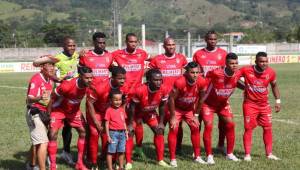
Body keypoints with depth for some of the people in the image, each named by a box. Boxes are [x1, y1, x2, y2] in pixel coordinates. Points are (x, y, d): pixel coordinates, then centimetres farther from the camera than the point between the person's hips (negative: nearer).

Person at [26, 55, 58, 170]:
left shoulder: (50, 80, 6)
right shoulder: (36, 79, -19)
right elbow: (29, 98, -31)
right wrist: (39, 98, -50)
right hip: (34, 113, -9)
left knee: (37, 142, 23)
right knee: (43, 143, -17)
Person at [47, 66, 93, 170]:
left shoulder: (88, 85, -22)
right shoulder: (67, 85, -36)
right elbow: (53, 98, -22)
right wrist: (48, 115, -16)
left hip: (74, 110, 5)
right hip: (59, 110, -5)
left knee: (83, 132, 0)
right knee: (53, 134, -12)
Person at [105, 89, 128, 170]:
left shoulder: (122, 109, 9)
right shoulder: (109, 110, -8)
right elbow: (107, 124, -8)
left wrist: (126, 132, 12)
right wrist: (108, 136, -11)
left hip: (122, 133, 6)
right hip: (113, 133, -6)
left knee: (121, 151, 13)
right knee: (111, 151, -1)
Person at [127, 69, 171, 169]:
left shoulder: (163, 90, -26)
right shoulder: (140, 90, -39)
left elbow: (162, 106, -8)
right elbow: (132, 107, -25)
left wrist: (161, 122, -4)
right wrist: (130, 123, -20)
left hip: (151, 113, 4)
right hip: (136, 113, -4)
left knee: (159, 131, -1)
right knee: (129, 132, -13)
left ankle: (160, 160, 11)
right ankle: (128, 162, -5)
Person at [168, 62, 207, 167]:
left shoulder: (202, 82, -23)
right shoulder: (179, 82, -36)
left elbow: (201, 99, -6)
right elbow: (171, 99, -24)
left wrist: (195, 115, -2)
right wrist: (173, 117, -19)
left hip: (190, 109, 4)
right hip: (176, 108, -4)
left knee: (195, 128, 4)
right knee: (173, 130, -13)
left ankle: (197, 156, 16)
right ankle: (173, 159, -5)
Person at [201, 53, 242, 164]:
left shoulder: (238, 74, -17)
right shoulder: (216, 73, -33)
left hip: (223, 103, 5)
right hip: (208, 103, -5)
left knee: (230, 124, -1)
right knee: (208, 126, -14)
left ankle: (230, 154, 13)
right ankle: (209, 156, -5)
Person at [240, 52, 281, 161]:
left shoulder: (271, 72, -8)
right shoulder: (246, 70, -18)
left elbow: (274, 85, 10)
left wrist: (277, 101, 6)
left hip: (264, 105, 3)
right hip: (250, 104, -3)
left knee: (268, 128, 6)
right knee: (248, 128, -2)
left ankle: (269, 153, 17)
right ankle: (247, 154, 7)